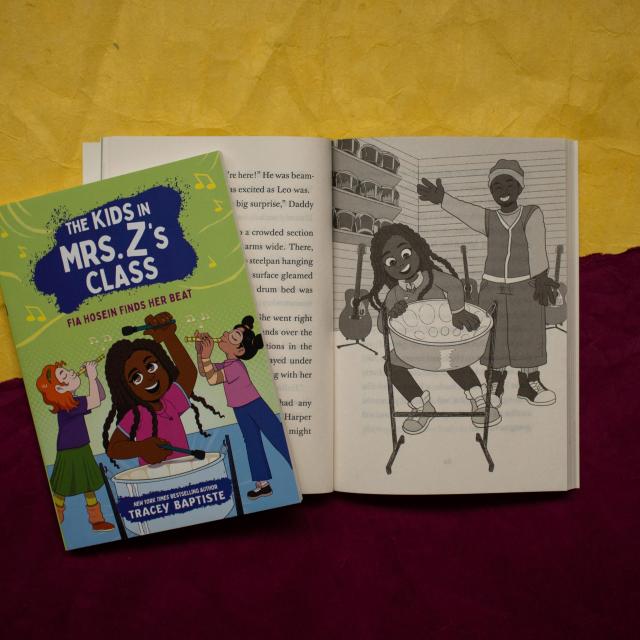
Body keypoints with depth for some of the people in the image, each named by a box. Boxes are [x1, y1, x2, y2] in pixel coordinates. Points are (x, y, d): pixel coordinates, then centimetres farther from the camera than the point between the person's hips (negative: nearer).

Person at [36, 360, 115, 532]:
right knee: (62, 491, 8)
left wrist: (94, 376, -6)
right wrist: (91, 377, -28)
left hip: (82, 451, 9)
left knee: (89, 487, 16)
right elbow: (95, 402, -36)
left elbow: (100, 396, 8)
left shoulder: (73, 402, 3)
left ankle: (97, 521, 27)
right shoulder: (65, 406, -25)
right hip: (69, 454, -9)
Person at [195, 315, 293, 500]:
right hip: (241, 411, 9)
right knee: (252, 445, 13)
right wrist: (200, 351, 2)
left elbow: (212, 379, -34)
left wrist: (206, 355, -33)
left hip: (256, 406, -9)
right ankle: (262, 484, 22)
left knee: (279, 440, -6)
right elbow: (203, 372, 14)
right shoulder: (226, 365, 3)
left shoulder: (236, 366, -25)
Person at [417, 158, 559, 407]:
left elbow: (536, 246, -16)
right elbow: (462, 209, -16)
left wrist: (540, 277, -29)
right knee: (493, 339, 6)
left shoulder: (532, 214, -3)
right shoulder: (488, 219, 2)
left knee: (530, 337, 4)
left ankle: (529, 383, 21)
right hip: (492, 289, 1)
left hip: (526, 288, -1)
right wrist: (441, 198, -35)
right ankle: (494, 384, 21)